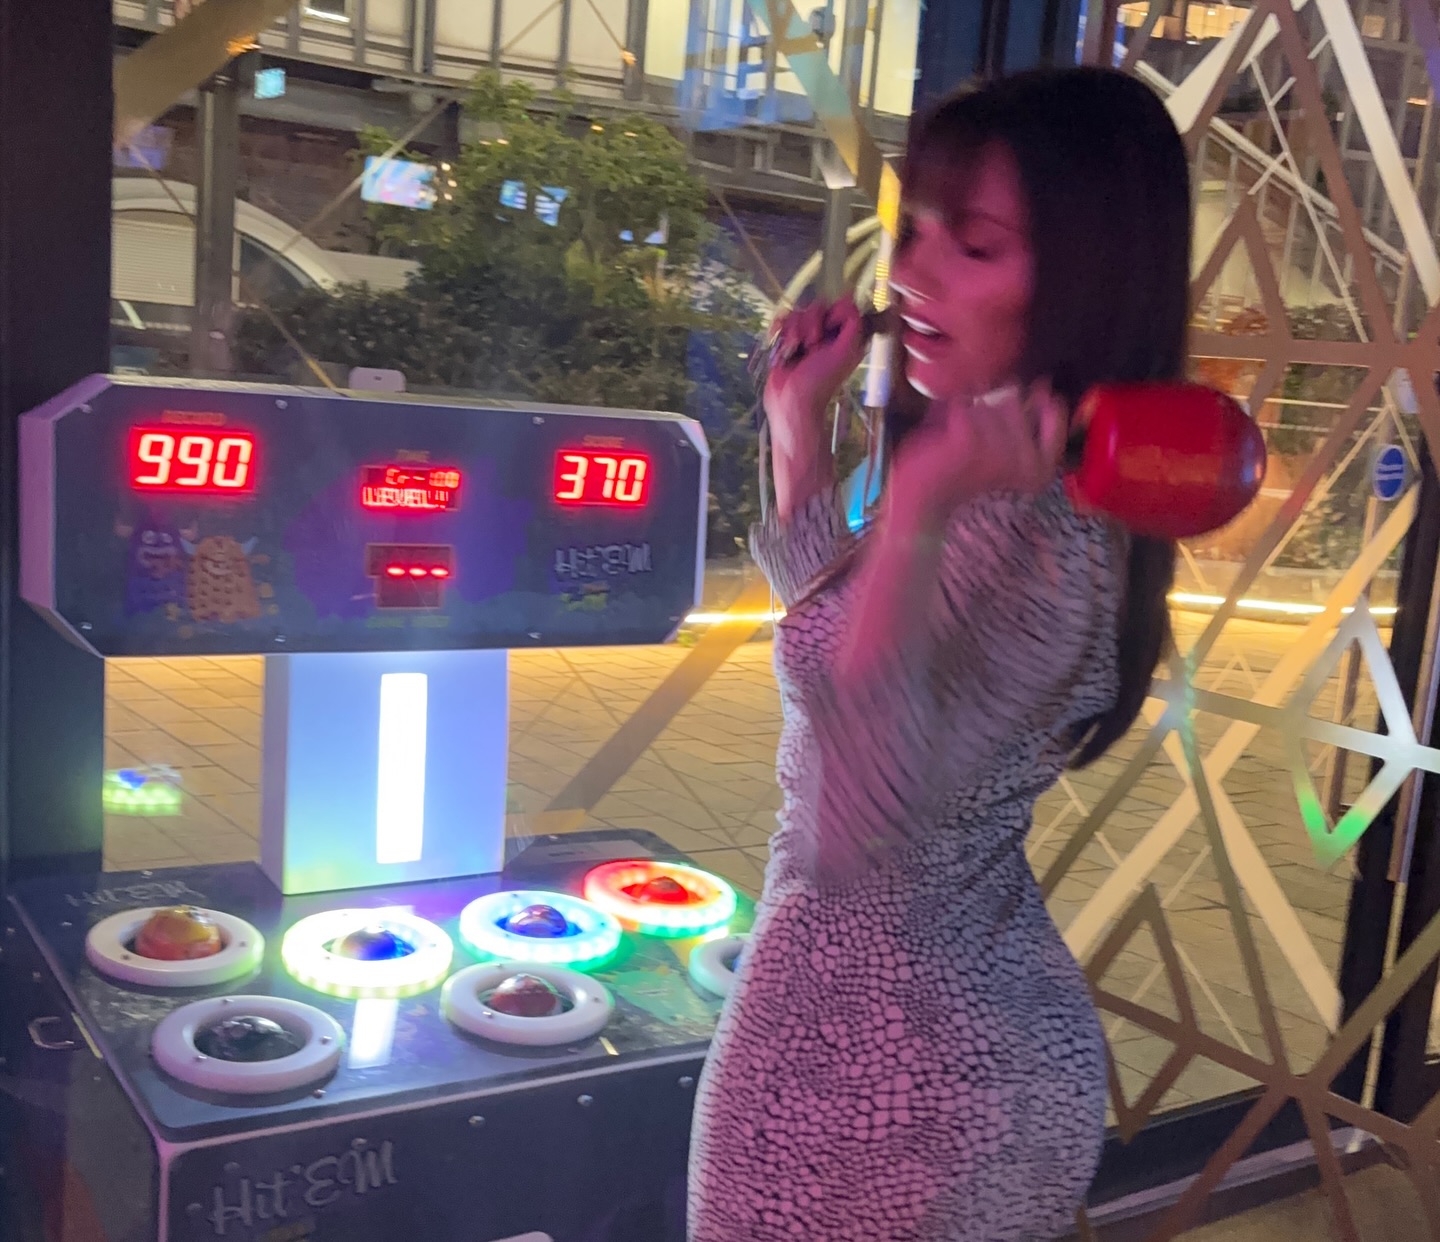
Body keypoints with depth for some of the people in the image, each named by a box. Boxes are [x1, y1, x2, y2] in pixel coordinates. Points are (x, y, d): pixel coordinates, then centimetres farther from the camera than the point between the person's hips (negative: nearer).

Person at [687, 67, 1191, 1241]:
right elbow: (830, 618, 17)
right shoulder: (1011, 482, 3)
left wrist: (914, 517, -41)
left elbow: (855, 837, -36)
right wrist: (801, 420, 8)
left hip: (883, 1073, -9)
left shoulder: (1039, 537, -27)